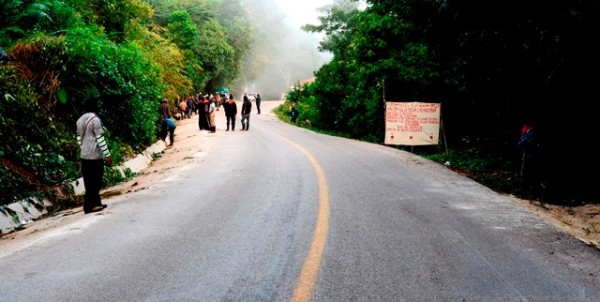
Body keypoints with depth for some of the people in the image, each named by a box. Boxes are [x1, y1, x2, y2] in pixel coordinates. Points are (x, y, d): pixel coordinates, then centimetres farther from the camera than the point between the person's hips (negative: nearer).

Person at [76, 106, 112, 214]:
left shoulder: (80, 120, 12)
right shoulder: (95, 120, -12)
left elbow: (79, 138, 16)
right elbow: (100, 139, -15)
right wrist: (108, 155, -11)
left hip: (84, 156, 8)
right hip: (95, 156, -8)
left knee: (89, 182, 12)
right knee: (94, 181, -1)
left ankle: (96, 203, 19)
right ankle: (89, 206, 2)